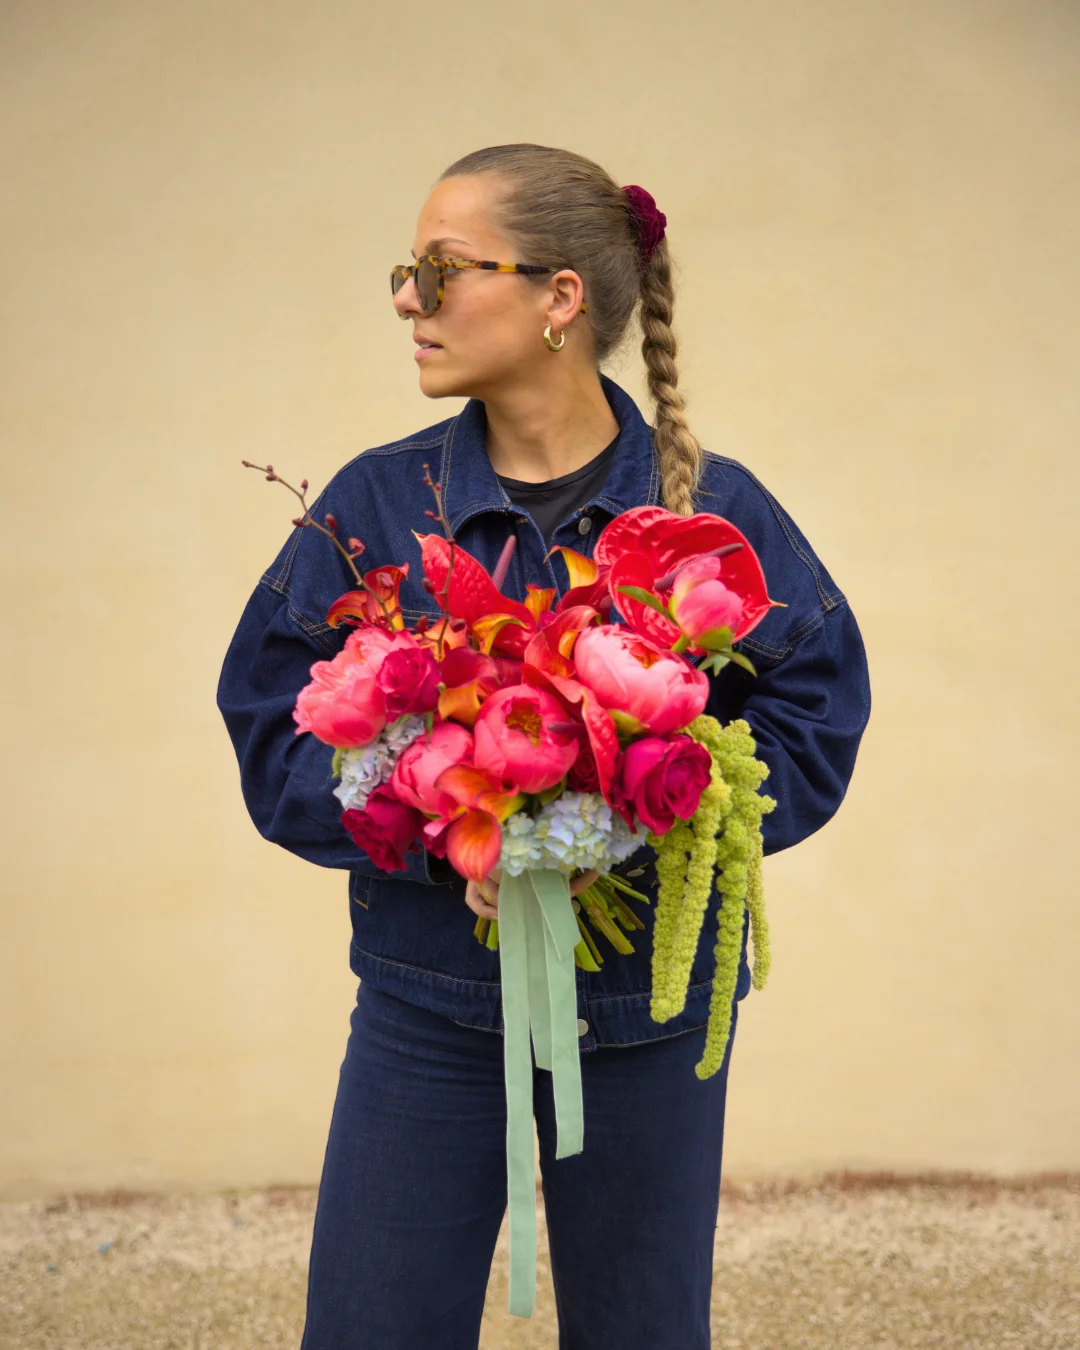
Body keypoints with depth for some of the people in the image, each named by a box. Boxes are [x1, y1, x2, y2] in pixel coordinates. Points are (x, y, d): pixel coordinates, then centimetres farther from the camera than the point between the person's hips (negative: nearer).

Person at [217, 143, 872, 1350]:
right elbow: (275, 734, -2)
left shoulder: (711, 509, -5)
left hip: (650, 1003, 0)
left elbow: (814, 722, -4)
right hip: (426, 1002, 1)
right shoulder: (373, 504, -2)